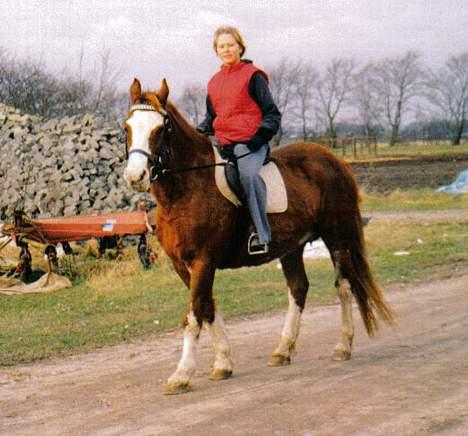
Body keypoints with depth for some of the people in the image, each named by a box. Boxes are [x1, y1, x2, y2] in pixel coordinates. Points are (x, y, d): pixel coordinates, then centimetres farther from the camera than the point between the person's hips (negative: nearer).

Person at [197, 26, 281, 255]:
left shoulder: (253, 76, 2)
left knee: (248, 173, -34)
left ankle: (261, 234, -33)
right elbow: (211, 117, 27)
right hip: (222, 144, 7)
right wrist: (199, 133, 7)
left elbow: (272, 113, 0)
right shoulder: (214, 82, 19)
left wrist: (261, 136, -15)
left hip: (249, 143, -7)